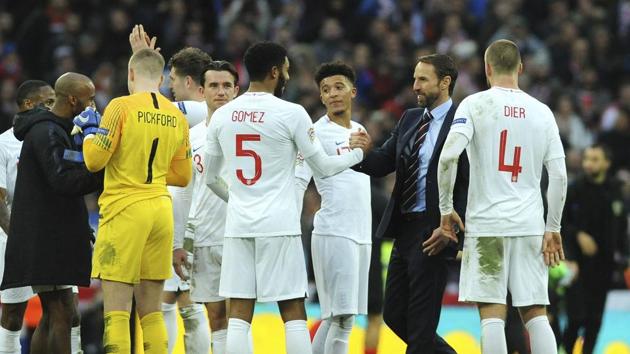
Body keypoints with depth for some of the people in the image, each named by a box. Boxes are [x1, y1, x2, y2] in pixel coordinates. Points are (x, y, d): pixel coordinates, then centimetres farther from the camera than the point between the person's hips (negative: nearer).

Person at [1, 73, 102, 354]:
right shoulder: (47, 133, -14)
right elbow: (64, 181, -25)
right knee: (63, 315, -14)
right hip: (46, 242, -11)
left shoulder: (54, 130, 19)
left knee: (53, 316, 12)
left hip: (52, 240, 11)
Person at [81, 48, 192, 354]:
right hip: (161, 209, 6)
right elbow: (182, 176, 16)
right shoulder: (176, 117, 10)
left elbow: (95, 160, -8)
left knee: (116, 311, -6)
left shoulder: (121, 107, -7)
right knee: (151, 311, 12)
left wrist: (88, 135, 11)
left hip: (124, 207, -6)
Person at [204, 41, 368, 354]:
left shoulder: (221, 116, 7)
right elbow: (323, 167, 2)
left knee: (239, 316, 2)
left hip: (238, 225, 4)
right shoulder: (291, 113, -7)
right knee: (293, 313, 2)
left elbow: (211, 178, 16)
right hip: (279, 226, -4)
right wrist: (358, 153, 20)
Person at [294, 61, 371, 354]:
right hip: (334, 233, -7)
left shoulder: (359, 131, 16)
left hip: (361, 233, 7)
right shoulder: (317, 133, -6)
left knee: (334, 316, 9)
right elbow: (298, 183, -10)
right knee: (342, 317, -12)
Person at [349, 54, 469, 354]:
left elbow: (471, 185, -14)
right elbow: (383, 163, 10)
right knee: (394, 315, 12)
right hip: (404, 228, 8)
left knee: (421, 320, -4)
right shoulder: (410, 119, 14)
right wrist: (360, 154, -11)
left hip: (432, 232, -8)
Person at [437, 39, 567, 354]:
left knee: (493, 313, -3)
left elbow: (448, 156, -15)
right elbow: (559, 175, 4)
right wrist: (553, 228, 11)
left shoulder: (475, 104, -3)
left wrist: (446, 208, -4)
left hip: (487, 224, -3)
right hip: (530, 226, 3)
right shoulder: (541, 112, 7)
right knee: (535, 314, 7)